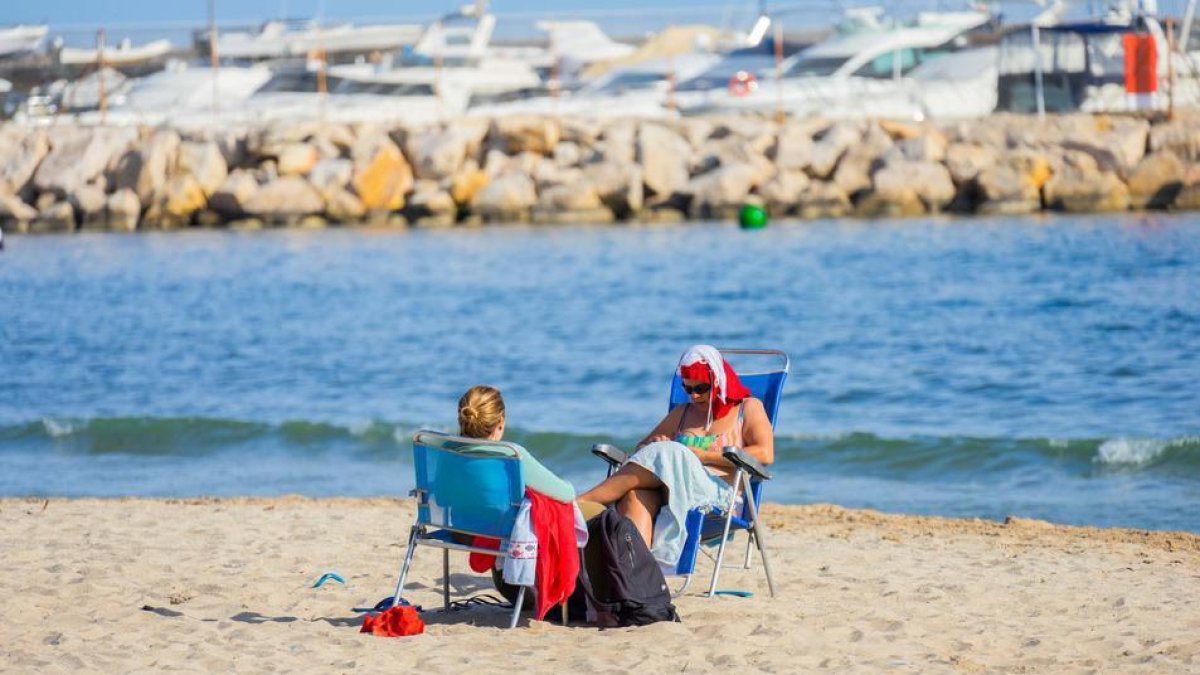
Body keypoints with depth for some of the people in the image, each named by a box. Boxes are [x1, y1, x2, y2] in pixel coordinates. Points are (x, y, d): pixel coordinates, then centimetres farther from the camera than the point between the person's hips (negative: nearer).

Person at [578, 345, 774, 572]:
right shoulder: (682, 413, 33)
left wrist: (701, 455, -4)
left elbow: (765, 454, 0)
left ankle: (580, 504, -37)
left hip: (718, 492, -4)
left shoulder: (748, 408, 18)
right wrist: (653, 446, 1)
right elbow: (642, 447, 28)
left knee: (665, 455, -32)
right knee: (636, 495, -34)